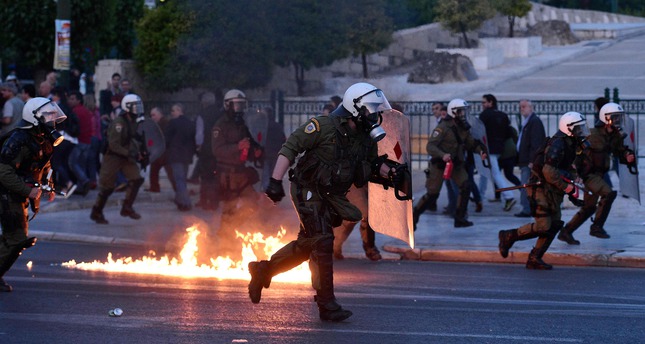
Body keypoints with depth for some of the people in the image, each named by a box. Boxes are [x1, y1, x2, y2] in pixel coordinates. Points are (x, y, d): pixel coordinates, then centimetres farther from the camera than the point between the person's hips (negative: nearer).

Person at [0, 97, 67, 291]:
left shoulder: (45, 140, 7)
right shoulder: (18, 140, -23)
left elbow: (45, 167, 24)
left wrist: (47, 187, 9)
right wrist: (28, 190, -29)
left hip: (21, 195, 9)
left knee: (18, 238, 13)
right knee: (16, 239, -11)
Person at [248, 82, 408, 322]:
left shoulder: (366, 138, 1)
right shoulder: (324, 127, -20)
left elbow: (372, 165, 15)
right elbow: (289, 148, -18)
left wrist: (389, 171, -7)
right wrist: (276, 181, -25)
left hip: (332, 196, 8)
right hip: (309, 191, -8)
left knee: (307, 245, 14)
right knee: (322, 242, -13)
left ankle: (264, 270, 32)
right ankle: (327, 305, -8)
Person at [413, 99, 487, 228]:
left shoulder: (464, 128, 3)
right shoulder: (443, 127, -19)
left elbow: (470, 143, 9)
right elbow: (430, 146, -24)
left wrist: (480, 150, -12)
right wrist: (443, 155, -40)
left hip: (456, 164, 6)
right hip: (440, 164, -6)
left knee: (465, 186, -13)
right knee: (432, 194, -5)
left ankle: (460, 218, -4)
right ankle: (413, 216, 14)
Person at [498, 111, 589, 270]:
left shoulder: (570, 145, 13)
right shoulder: (557, 144, -19)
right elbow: (549, 171, -28)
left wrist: (572, 195, 17)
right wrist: (568, 187, -23)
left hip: (552, 192, 10)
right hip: (541, 189, -10)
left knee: (554, 225, 6)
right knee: (542, 227, -12)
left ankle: (534, 259, 12)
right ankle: (508, 236, 5)